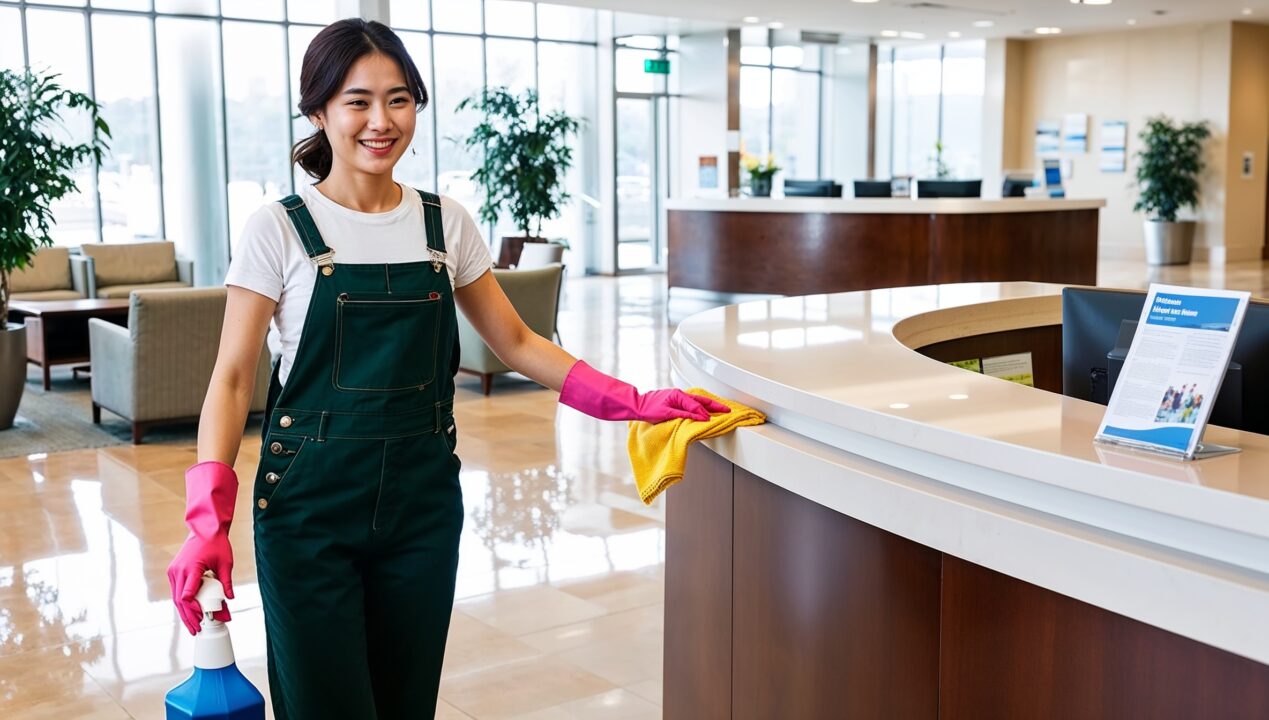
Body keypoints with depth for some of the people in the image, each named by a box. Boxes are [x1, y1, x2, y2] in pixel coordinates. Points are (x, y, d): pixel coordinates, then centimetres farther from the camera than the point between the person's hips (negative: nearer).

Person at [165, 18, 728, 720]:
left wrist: (630, 402, -2)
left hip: (423, 498, 3)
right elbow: (232, 378, -7)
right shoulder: (279, 228, -6)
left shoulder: (446, 223, 4)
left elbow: (516, 342, 9)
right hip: (310, 503, -3)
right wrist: (209, 517, -19)